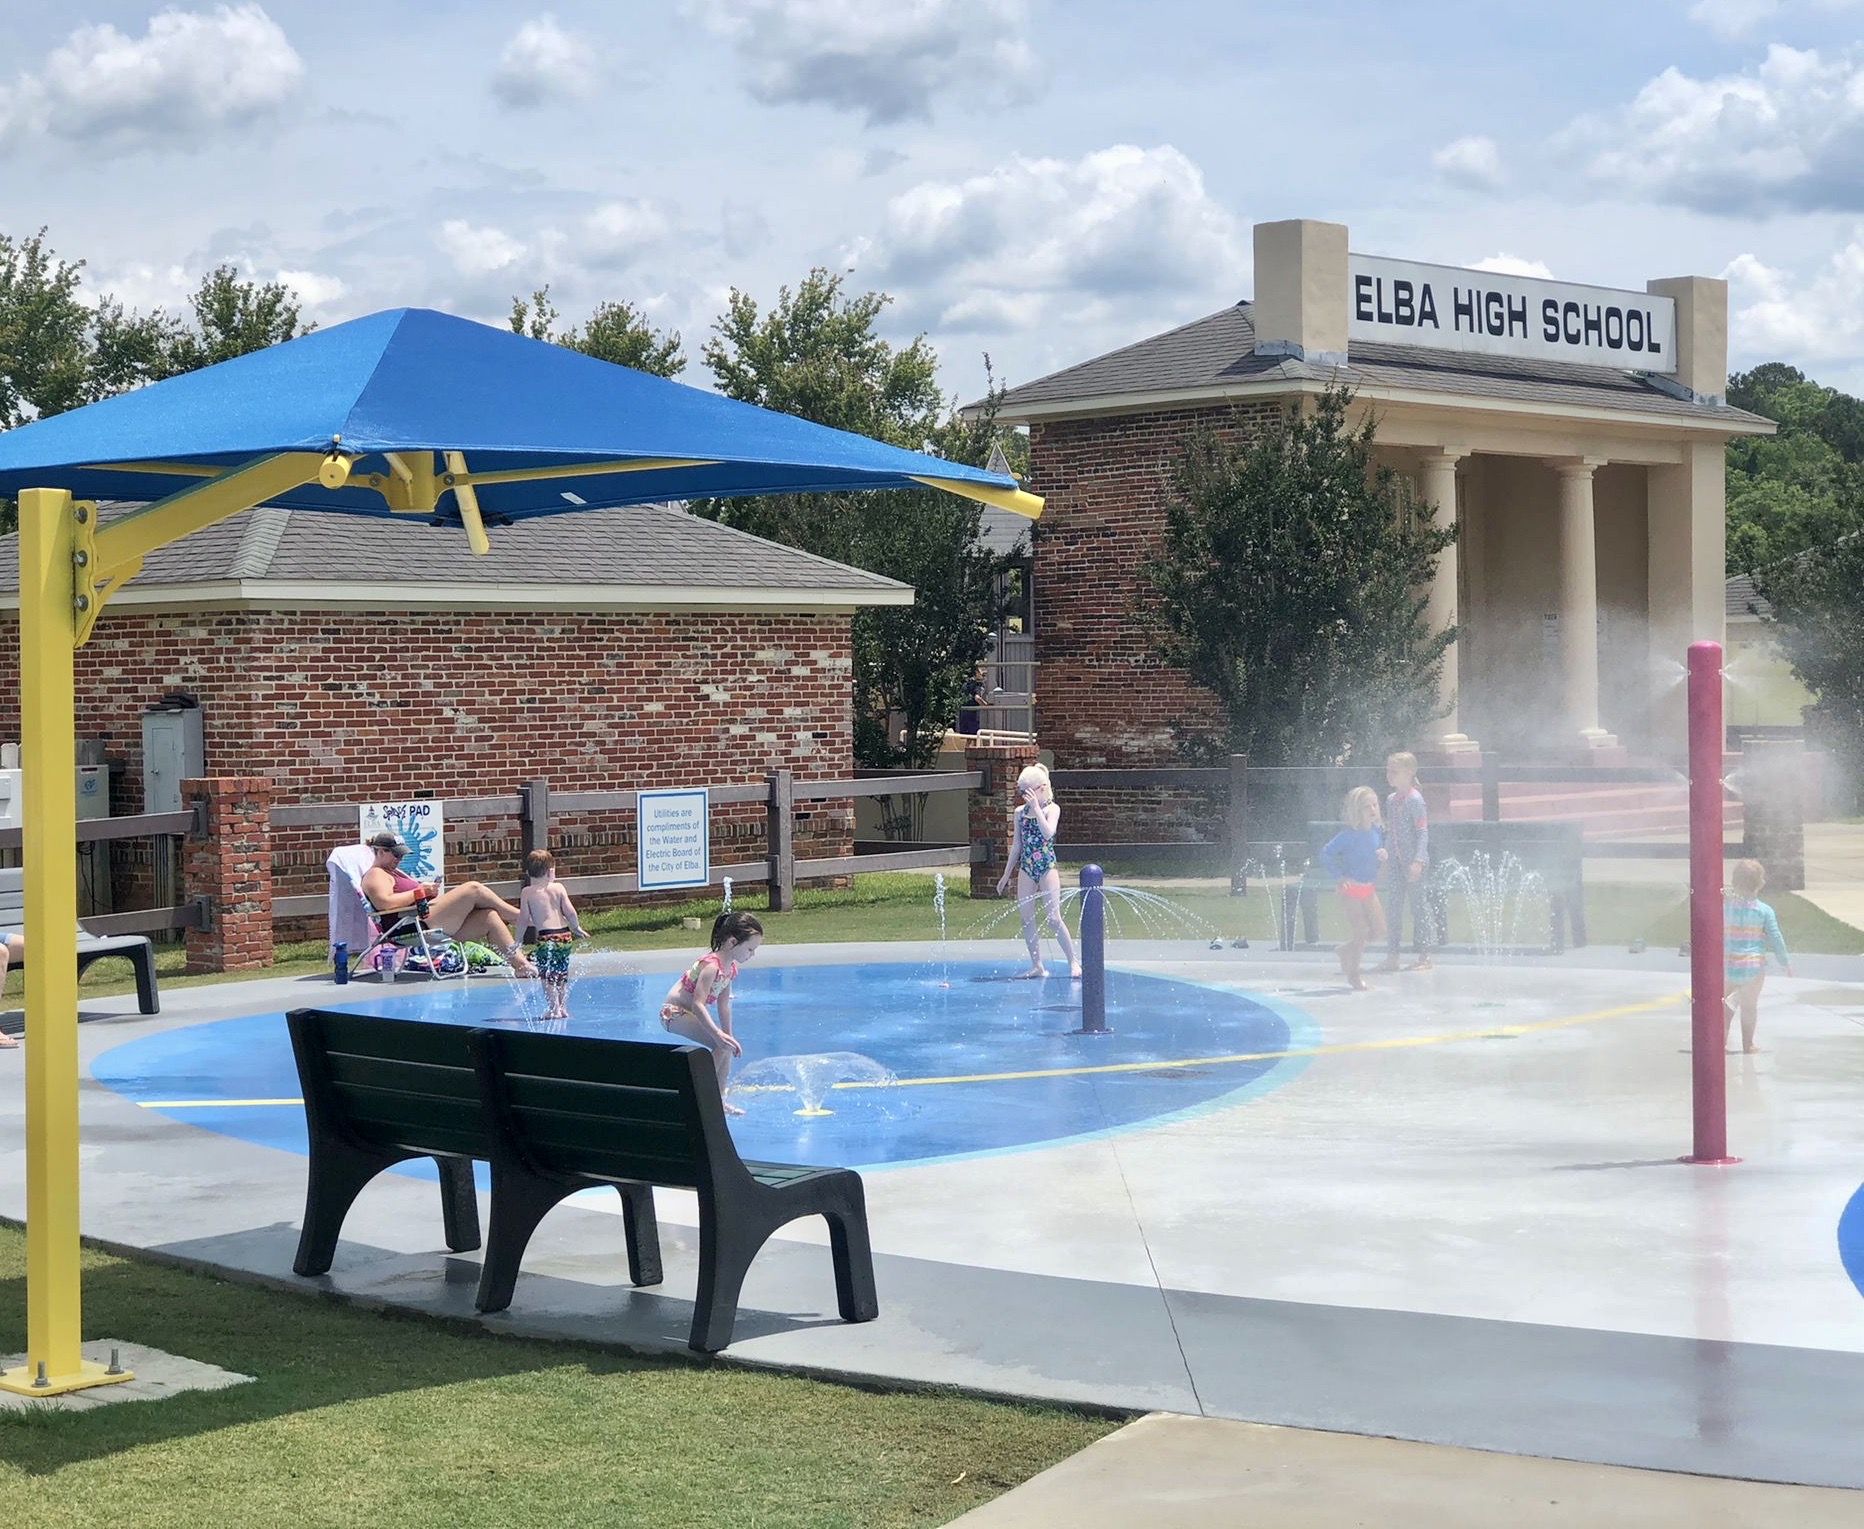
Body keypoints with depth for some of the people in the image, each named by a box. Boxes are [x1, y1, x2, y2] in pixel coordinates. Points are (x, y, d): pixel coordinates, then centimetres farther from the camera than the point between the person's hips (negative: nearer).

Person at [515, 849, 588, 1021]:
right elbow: (570, 911, 0)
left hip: (545, 936, -3)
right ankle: (562, 1008, 19)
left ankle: (553, 1008, -2)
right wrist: (576, 928, 16)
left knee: (547, 975, 4)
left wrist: (518, 940, 7)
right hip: (564, 934, 3)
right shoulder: (558, 888, 4)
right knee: (562, 975, 16)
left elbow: (523, 918, -2)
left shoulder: (527, 892, -1)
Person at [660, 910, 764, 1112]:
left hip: (688, 1013, 10)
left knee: (726, 1047, 11)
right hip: (674, 1012, -10)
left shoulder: (730, 968, 4)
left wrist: (729, 1037, 9)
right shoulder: (711, 965, -27)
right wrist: (719, 1034, -41)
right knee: (721, 1045, -21)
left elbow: (723, 1005, 11)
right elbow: (698, 1004, -34)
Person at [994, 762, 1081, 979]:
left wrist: (1036, 807, -25)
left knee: (1054, 917, -10)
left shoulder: (1052, 809, -5)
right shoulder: (1020, 813, 9)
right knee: (1026, 919, 2)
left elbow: (1048, 832, -24)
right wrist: (1006, 875, 18)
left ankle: (1073, 961, 2)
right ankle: (1037, 966, 9)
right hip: (1026, 868, 5)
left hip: (1047, 866, -5)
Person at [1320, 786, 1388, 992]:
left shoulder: (1376, 831, 1)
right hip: (1351, 889, -7)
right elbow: (1326, 853, -19)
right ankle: (1353, 975, 12)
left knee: (1378, 929, 7)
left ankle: (1347, 949, 32)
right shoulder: (1349, 835, -19)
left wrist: (1383, 855, -7)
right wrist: (1339, 877, -18)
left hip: (1369, 888, 7)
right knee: (1360, 931, -5)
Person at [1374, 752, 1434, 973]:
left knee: (1418, 905, -1)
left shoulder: (1415, 799, -11)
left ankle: (1424, 956, 6)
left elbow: (1423, 832, -15)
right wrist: (1386, 857, 16)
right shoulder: (1391, 800, 12)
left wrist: (1417, 861, -21)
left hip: (1413, 862, -8)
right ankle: (1391, 957, 11)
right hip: (1395, 861, 8)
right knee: (1393, 907, 7)